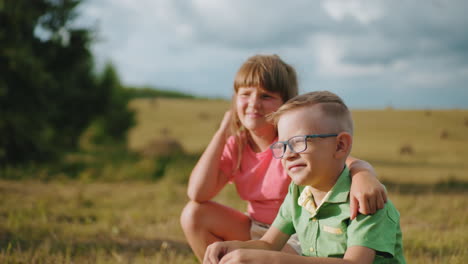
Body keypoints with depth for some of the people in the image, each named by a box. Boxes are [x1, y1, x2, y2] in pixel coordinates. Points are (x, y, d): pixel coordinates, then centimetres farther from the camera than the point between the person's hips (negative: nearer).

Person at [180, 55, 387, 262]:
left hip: (297, 236, -6)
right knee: (194, 214, -11)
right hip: (257, 230, 6)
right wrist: (222, 133, -14)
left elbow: (349, 163, -36)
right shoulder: (236, 146, -2)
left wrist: (363, 175, -63)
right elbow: (197, 194, -15)